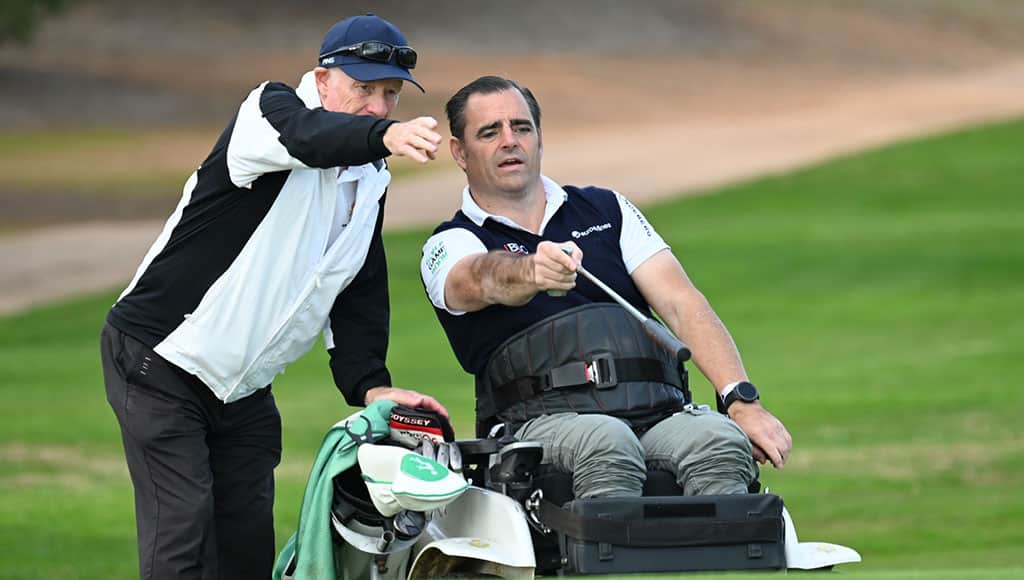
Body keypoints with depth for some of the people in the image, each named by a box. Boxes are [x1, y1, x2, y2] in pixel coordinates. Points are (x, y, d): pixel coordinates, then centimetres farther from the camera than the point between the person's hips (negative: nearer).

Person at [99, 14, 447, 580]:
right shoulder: (270, 107, -13)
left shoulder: (371, 184, 10)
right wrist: (384, 135, -59)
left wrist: (369, 383, -8)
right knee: (181, 531, -14)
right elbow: (307, 135, -38)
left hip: (244, 387, 8)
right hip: (160, 358, -8)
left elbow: (361, 293, 9)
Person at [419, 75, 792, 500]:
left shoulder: (607, 210, 24)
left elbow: (682, 306, 12)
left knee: (720, 442, -31)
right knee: (607, 445, -37)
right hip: (544, 419, -3)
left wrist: (743, 402, -4)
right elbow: (486, 278, -14)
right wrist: (531, 272, -40)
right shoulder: (450, 246, 12)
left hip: (656, 413, 3)